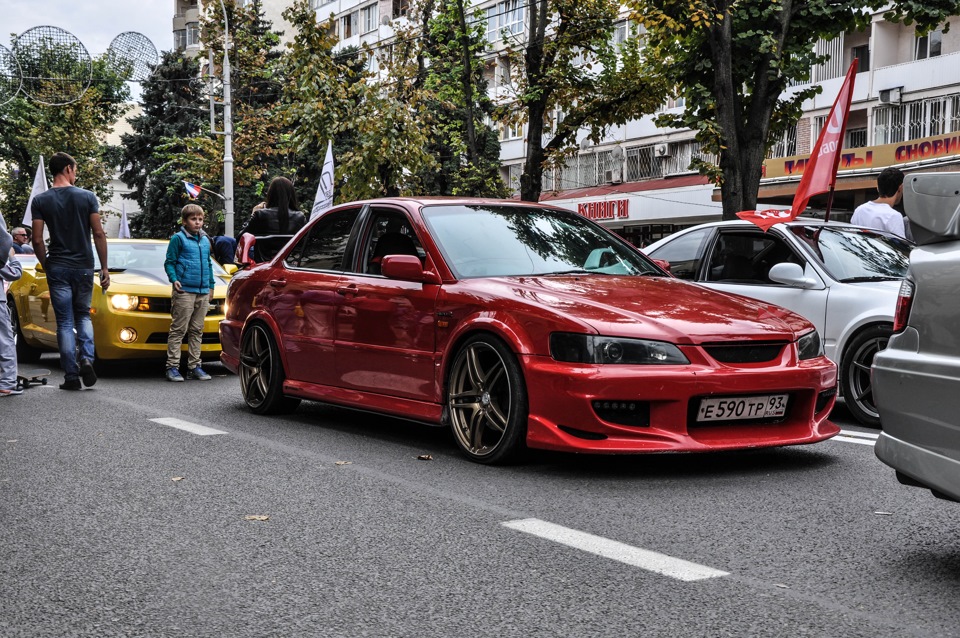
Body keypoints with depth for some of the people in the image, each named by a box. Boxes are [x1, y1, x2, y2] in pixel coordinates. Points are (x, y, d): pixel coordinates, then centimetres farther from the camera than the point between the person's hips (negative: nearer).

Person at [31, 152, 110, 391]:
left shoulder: (40, 201, -2)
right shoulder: (87, 197, -3)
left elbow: (38, 240, -5)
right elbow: (99, 234, -5)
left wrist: (46, 266, 9)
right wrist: (104, 268, 1)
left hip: (57, 267, 0)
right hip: (84, 266, 0)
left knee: (65, 323, 4)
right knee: (83, 316, 17)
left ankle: (71, 376, 2)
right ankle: (86, 359, -6)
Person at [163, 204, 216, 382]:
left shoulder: (205, 240, 16)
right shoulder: (178, 239, -2)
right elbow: (169, 262, -2)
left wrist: (211, 285, 22)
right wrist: (174, 279, -16)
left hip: (203, 292, 6)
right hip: (184, 291, -6)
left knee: (197, 331, 9)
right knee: (178, 329, -6)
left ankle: (194, 366, 14)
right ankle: (172, 367, -4)